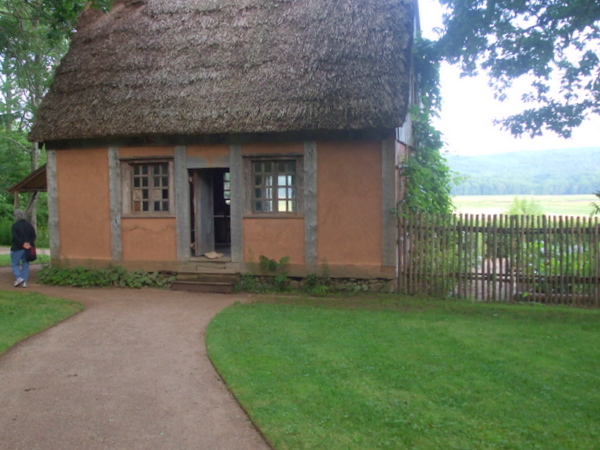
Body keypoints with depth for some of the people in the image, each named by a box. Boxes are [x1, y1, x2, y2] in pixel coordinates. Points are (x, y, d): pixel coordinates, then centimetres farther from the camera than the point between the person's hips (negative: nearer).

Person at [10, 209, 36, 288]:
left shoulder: (14, 226, -6)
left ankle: (18, 277, -11)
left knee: (14, 264, 8)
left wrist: (23, 244, -18)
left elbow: (15, 237, -17)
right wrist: (29, 243, -9)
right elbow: (33, 235, 0)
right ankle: (24, 282, 5)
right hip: (27, 249, 4)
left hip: (17, 248, -4)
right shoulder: (29, 225, 9)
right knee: (25, 264, 8)